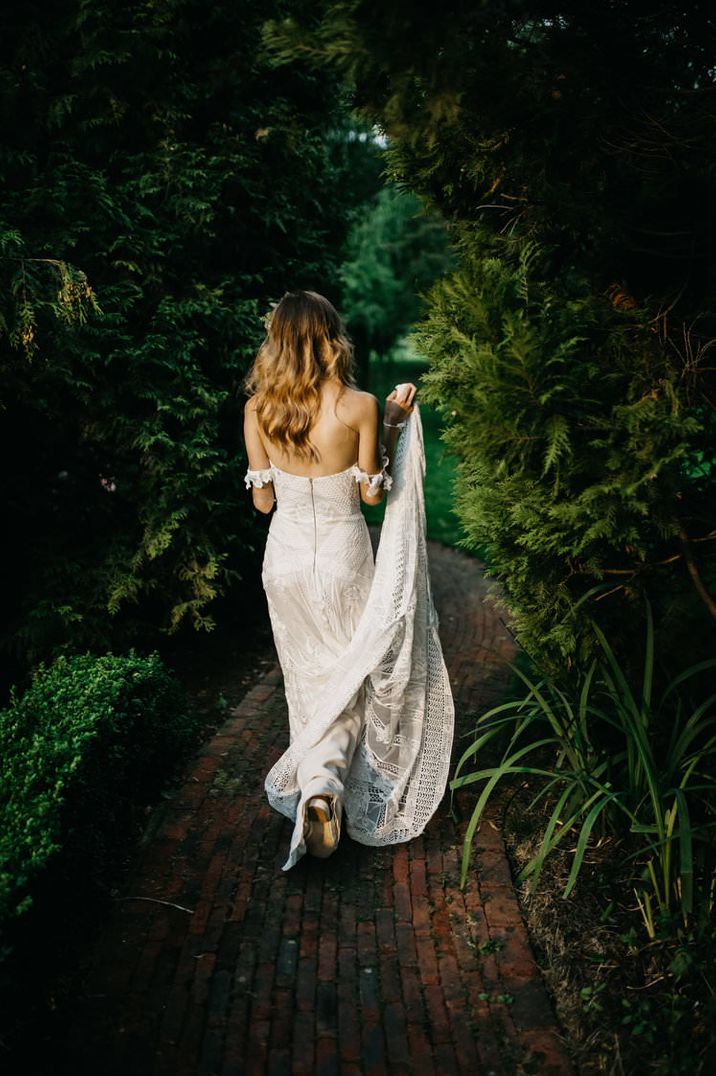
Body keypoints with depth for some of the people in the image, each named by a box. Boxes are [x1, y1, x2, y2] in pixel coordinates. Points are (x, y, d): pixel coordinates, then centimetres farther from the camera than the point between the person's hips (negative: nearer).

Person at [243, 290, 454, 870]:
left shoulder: (258, 408, -9)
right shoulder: (359, 406, -17)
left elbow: (263, 500, -3)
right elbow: (372, 493, -7)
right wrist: (395, 425, -1)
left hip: (286, 556, 3)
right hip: (344, 558, -3)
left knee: (309, 676, 20)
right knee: (349, 672, 17)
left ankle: (313, 779, 28)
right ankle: (326, 782, 6)